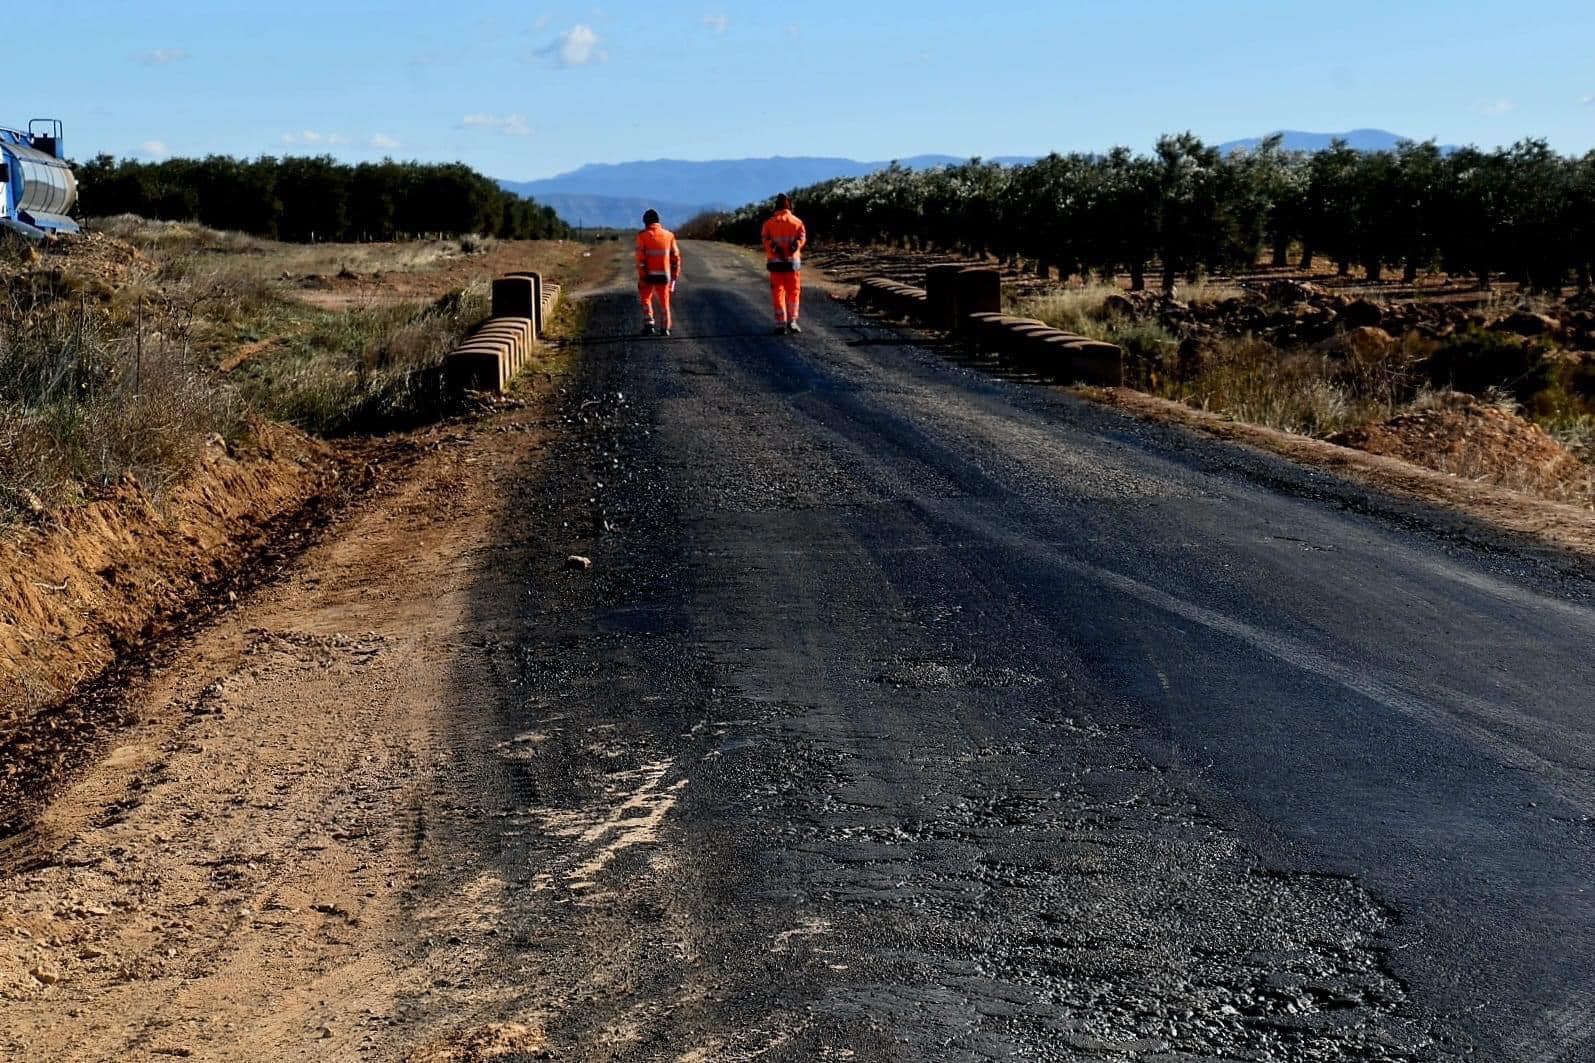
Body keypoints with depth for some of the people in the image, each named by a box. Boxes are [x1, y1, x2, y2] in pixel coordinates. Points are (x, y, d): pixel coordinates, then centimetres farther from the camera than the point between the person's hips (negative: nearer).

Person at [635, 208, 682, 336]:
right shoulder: (669, 235, 4)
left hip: (649, 275, -2)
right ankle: (665, 329, 12)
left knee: (646, 298, 18)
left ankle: (649, 324, 4)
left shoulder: (642, 236, -6)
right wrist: (675, 276, 14)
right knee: (664, 302, 15)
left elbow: (640, 258, -12)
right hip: (664, 275, 2)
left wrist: (641, 278, -10)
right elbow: (676, 257, 5)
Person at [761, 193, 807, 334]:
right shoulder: (797, 222, 4)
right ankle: (792, 321, 7)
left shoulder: (769, 223, 4)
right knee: (793, 291, 10)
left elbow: (766, 239, -10)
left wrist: (774, 248, -18)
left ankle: (781, 323, -1)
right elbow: (802, 237, -10)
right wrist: (793, 246, -21)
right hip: (793, 261, 0)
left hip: (775, 261, 0)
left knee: (778, 292, 4)